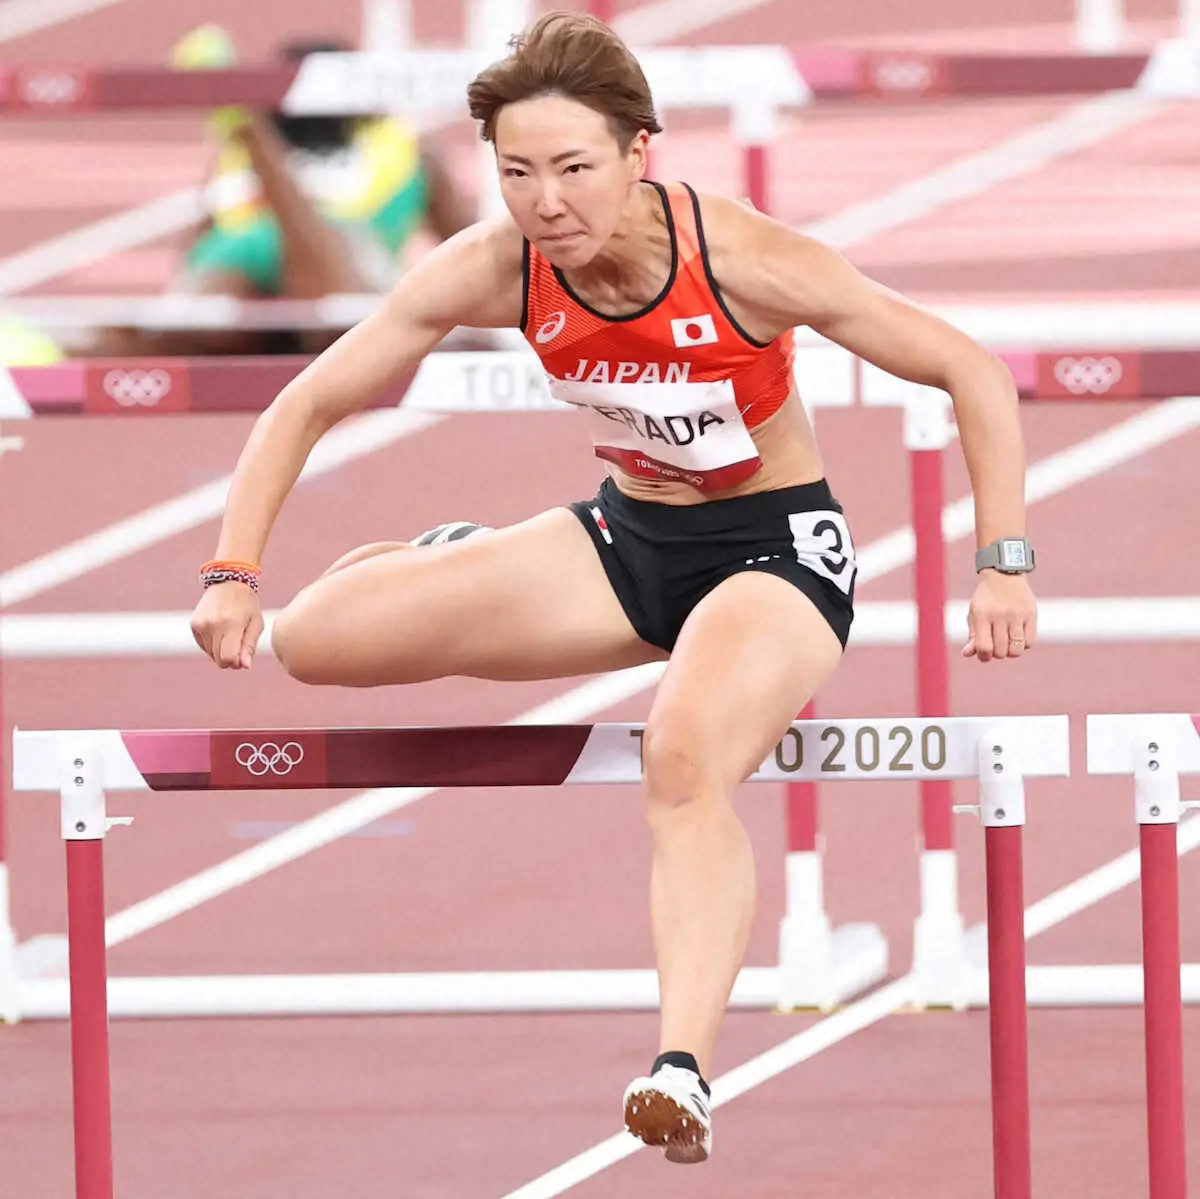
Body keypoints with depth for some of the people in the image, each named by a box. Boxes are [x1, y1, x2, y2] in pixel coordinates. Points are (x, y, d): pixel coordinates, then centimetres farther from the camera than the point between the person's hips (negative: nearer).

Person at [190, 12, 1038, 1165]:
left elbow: (974, 374, -19)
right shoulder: (495, 269, -16)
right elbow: (307, 403, -7)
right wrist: (233, 573, -18)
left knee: (684, 758, -38)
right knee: (316, 638, -9)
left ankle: (686, 1071, -50)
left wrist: (1003, 569, -23)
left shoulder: (744, 262, -26)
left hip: (779, 549, -5)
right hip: (626, 539, 5)